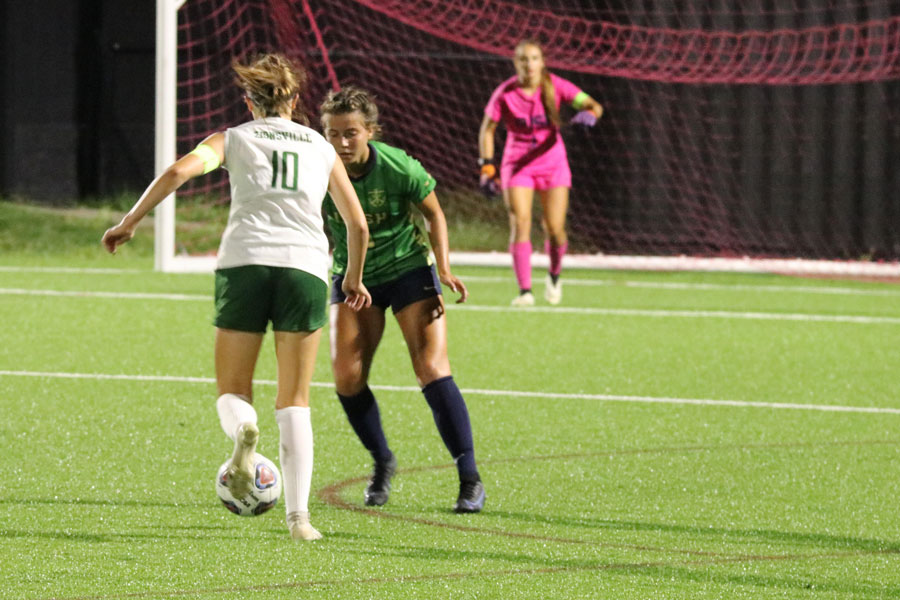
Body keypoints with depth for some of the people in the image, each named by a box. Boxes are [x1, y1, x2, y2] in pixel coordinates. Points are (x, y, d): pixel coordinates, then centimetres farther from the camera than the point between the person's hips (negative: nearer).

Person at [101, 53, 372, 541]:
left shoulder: (234, 139, 15)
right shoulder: (321, 147, 21)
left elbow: (178, 172, -4)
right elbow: (357, 224, 23)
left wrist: (129, 222, 3)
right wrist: (354, 278, 40)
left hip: (244, 263, -1)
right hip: (305, 265, 1)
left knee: (232, 391, 11)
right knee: (294, 402, 8)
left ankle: (243, 429, -26)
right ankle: (298, 514, -6)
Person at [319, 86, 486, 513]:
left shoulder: (400, 168, -21)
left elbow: (433, 213, -3)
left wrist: (444, 270, -11)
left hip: (408, 268, -2)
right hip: (352, 276, 3)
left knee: (432, 370, -15)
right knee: (347, 377, -11)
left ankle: (470, 479, -10)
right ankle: (381, 462, 15)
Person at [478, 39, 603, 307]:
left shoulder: (555, 86, -10)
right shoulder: (505, 94, -11)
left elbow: (594, 105, -15)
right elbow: (487, 129, 0)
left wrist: (589, 114, -39)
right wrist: (487, 167, -7)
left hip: (552, 162, 1)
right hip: (517, 163, -1)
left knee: (555, 229, -3)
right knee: (520, 224, -15)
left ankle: (554, 275, 28)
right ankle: (525, 291, -15)